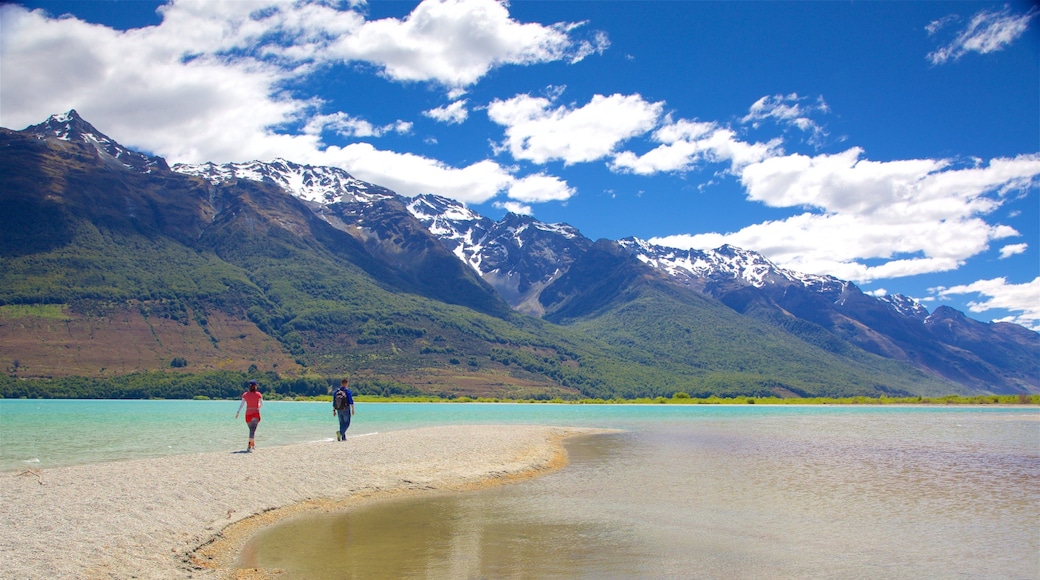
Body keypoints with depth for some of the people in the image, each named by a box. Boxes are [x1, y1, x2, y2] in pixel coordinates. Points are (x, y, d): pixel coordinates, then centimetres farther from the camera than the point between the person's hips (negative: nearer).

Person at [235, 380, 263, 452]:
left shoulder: (245, 394, 1)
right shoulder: (258, 394, -4)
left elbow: (242, 404, -6)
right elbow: (262, 404, 2)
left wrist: (238, 412, -7)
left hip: (248, 414, 3)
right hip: (255, 413, -3)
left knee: (251, 429, 21)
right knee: (252, 430, -7)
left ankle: (252, 444, 34)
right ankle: (249, 446, -19)